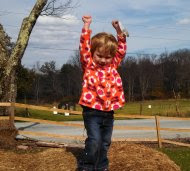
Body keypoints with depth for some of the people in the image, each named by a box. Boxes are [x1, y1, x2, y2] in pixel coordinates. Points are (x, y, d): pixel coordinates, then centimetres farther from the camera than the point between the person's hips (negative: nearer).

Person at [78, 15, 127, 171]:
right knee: (94, 141, -12)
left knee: (105, 143, 13)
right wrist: (87, 26, -10)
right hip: (92, 111, -5)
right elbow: (84, 47, -11)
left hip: (109, 112, 5)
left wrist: (118, 30, 4)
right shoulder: (89, 65, -2)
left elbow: (121, 49, 13)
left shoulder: (113, 66, 10)